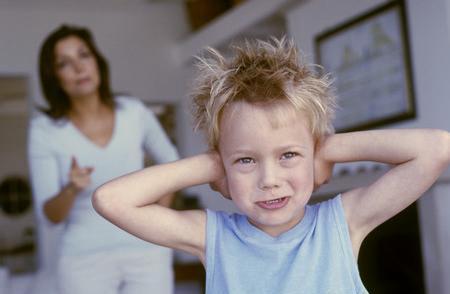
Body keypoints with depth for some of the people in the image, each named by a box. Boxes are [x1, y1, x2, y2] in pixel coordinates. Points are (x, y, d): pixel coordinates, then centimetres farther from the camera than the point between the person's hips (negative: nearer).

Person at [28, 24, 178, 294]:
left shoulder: (134, 112, -3)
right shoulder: (45, 129, -8)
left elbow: (170, 161, 16)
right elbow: (49, 217, -8)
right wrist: (71, 190, -29)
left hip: (146, 254, 2)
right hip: (86, 261, -1)